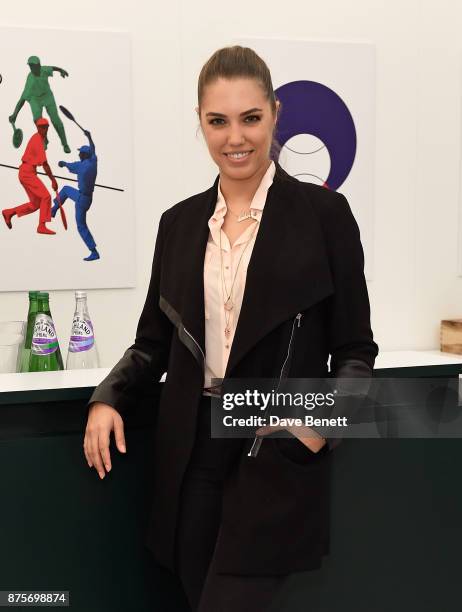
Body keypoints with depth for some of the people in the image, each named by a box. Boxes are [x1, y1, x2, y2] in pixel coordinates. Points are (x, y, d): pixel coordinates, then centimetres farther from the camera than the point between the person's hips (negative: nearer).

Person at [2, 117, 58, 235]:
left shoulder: (37, 137, 14)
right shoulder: (38, 141, -17)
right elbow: (44, 164, -20)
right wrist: (53, 180, -17)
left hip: (29, 173, 10)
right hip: (27, 173, -10)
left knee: (35, 204, 8)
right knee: (46, 196, -15)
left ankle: (9, 213, 15)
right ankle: (42, 226, -16)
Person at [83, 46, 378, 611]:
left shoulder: (321, 212, -4)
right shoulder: (180, 222, 8)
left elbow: (354, 348, -1)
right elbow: (154, 343, 13)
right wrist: (107, 399, -4)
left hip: (278, 455, -4)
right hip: (190, 454, 4)